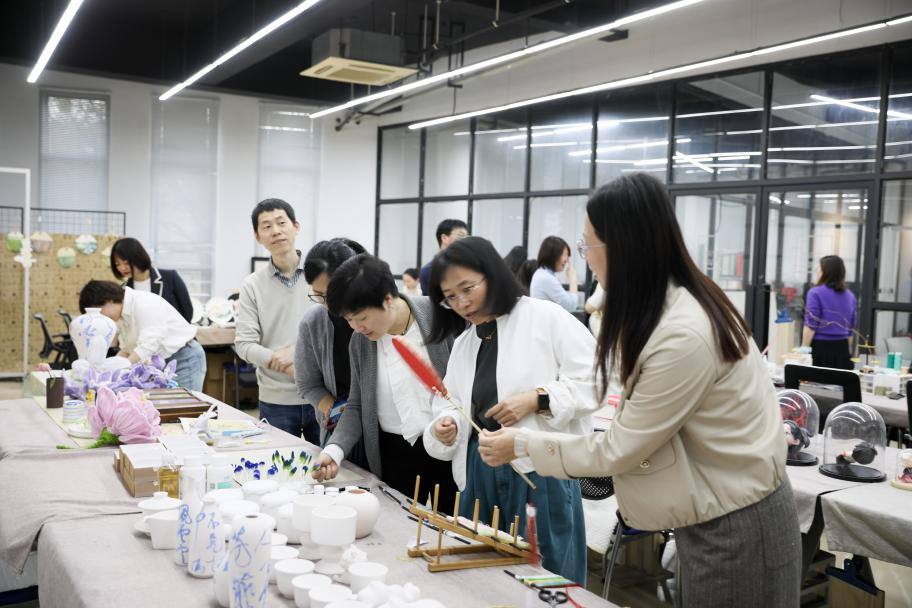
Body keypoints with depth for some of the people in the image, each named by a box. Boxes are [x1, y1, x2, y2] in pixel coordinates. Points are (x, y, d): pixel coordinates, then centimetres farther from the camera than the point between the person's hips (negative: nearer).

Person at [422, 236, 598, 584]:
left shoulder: (546, 317, -4)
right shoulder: (463, 343, 17)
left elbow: (593, 381, -9)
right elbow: (452, 407, 16)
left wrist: (537, 399, -18)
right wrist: (446, 429, -5)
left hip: (541, 469, -5)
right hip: (480, 474, 6)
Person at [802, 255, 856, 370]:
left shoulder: (816, 293, -6)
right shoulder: (850, 296, 12)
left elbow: (811, 326, -11)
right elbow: (851, 328, 17)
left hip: (820, 348, -5)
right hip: (842, 349, 5)